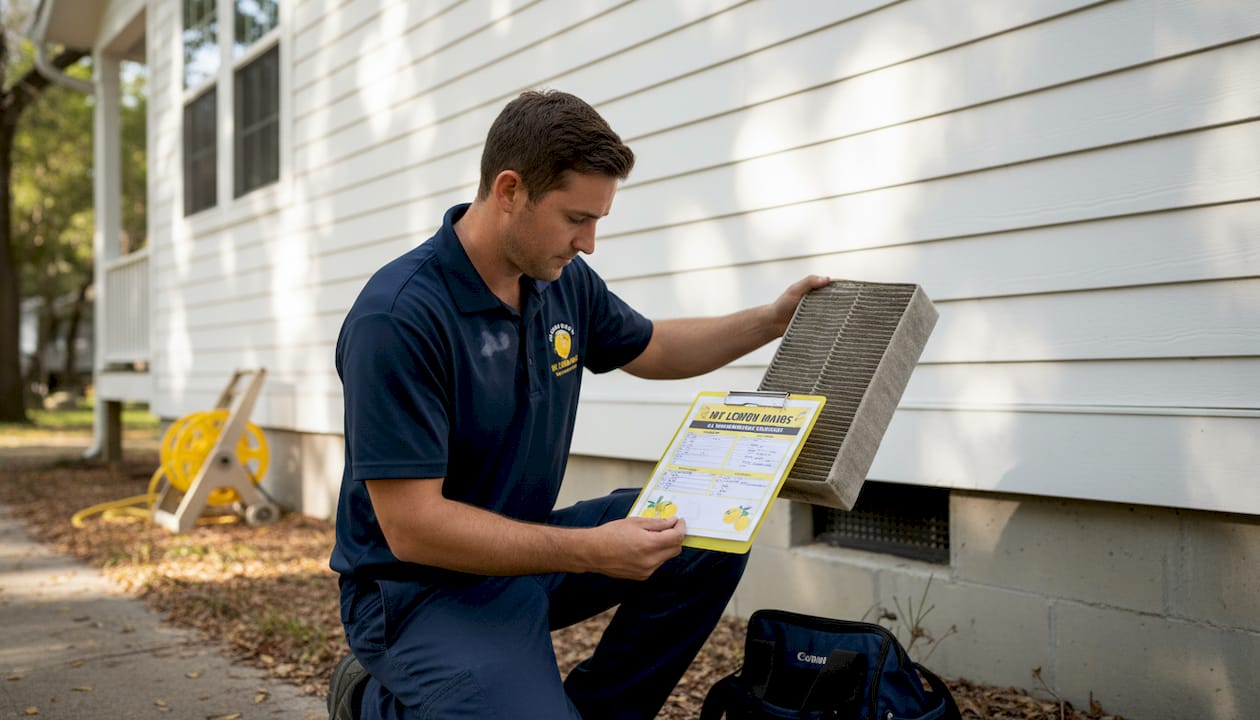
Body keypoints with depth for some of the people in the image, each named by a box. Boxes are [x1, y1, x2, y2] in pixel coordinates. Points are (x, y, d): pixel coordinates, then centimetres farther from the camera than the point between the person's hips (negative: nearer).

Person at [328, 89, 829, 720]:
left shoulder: (564, 280, 0)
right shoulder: (399, 317, -25)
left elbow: (651, 349, 21)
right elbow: (411, 527, -27)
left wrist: (773, 319, 11)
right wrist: (590, 550, -29)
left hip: (523, 545, 8)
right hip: (422, 583, -8)